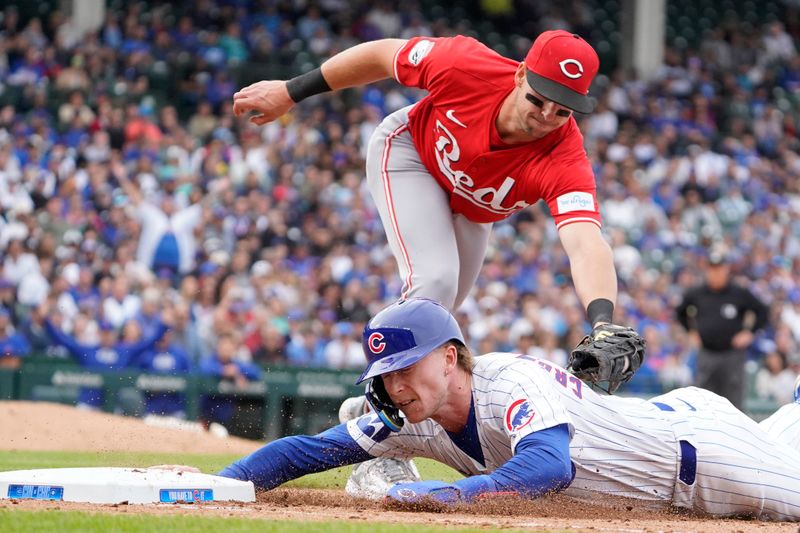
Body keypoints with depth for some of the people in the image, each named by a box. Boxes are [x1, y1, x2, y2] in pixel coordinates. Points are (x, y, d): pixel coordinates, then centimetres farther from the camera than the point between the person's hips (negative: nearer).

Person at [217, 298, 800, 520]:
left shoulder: (512, 385, -38)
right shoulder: (411, 421, -17)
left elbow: (550, 466, -56)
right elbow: (305, 450, -16)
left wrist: (450, 493, -63)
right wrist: (218, 484, -30)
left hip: (694, 438, -7)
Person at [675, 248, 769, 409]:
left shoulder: (740, 294, -3)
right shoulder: (696, 295, 5)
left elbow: (762, 312, 5)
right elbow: (680, 312, 22)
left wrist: (749, 333, -1)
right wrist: (692, 331, 14)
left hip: (732, 355, -2)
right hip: (706, 355, 2)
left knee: (733, 401, -2)